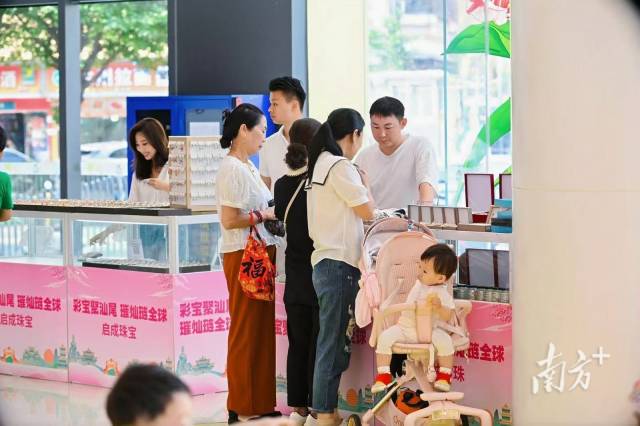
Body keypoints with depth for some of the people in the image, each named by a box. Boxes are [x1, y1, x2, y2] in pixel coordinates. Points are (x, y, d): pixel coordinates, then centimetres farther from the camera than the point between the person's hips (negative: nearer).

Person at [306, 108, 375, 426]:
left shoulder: (320, 164, 15)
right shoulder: (341, 167, -13)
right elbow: (368, 211, -10)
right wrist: (364, 181, 4)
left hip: (325, 263, 10)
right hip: (340, 265, -10)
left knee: (333, 341, 14)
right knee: (335, 342, -6)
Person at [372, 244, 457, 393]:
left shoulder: (442, 294, -14)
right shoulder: (420, 283, 5)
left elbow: (447, 316, -23)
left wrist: (438, 306, -39)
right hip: (404, 327, 5)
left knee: (445, 340, -31)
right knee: (385, 337, -20)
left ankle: (444, 376, -8)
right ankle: (383, 376, -13)